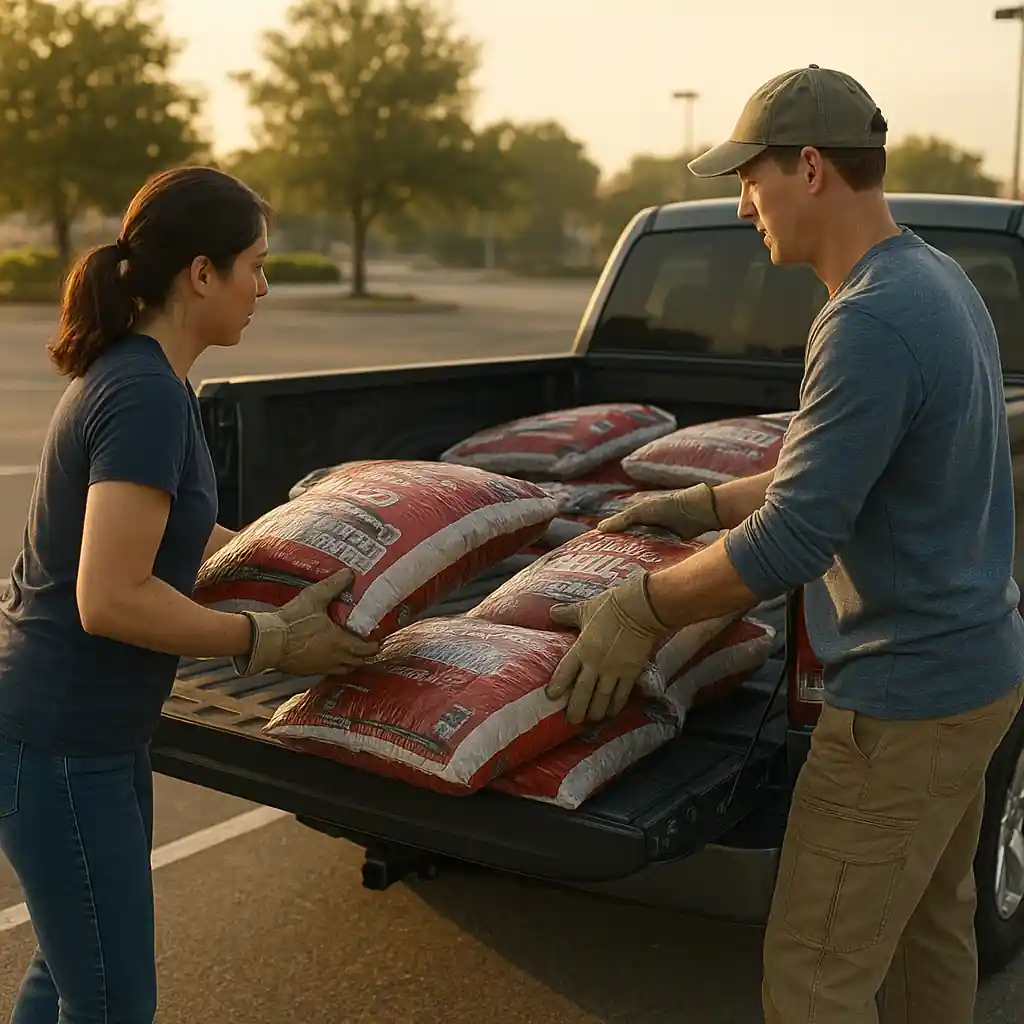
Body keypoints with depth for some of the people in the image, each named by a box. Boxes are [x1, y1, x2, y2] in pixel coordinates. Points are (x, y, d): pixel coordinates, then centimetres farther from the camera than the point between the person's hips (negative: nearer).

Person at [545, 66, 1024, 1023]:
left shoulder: (870, 321, -25)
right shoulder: (938, 278, 7)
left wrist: (637, 611, -14)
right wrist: (703, 505, 16)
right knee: (933, 926, 24)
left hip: (904, 699, -10)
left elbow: (792, 541, -26)